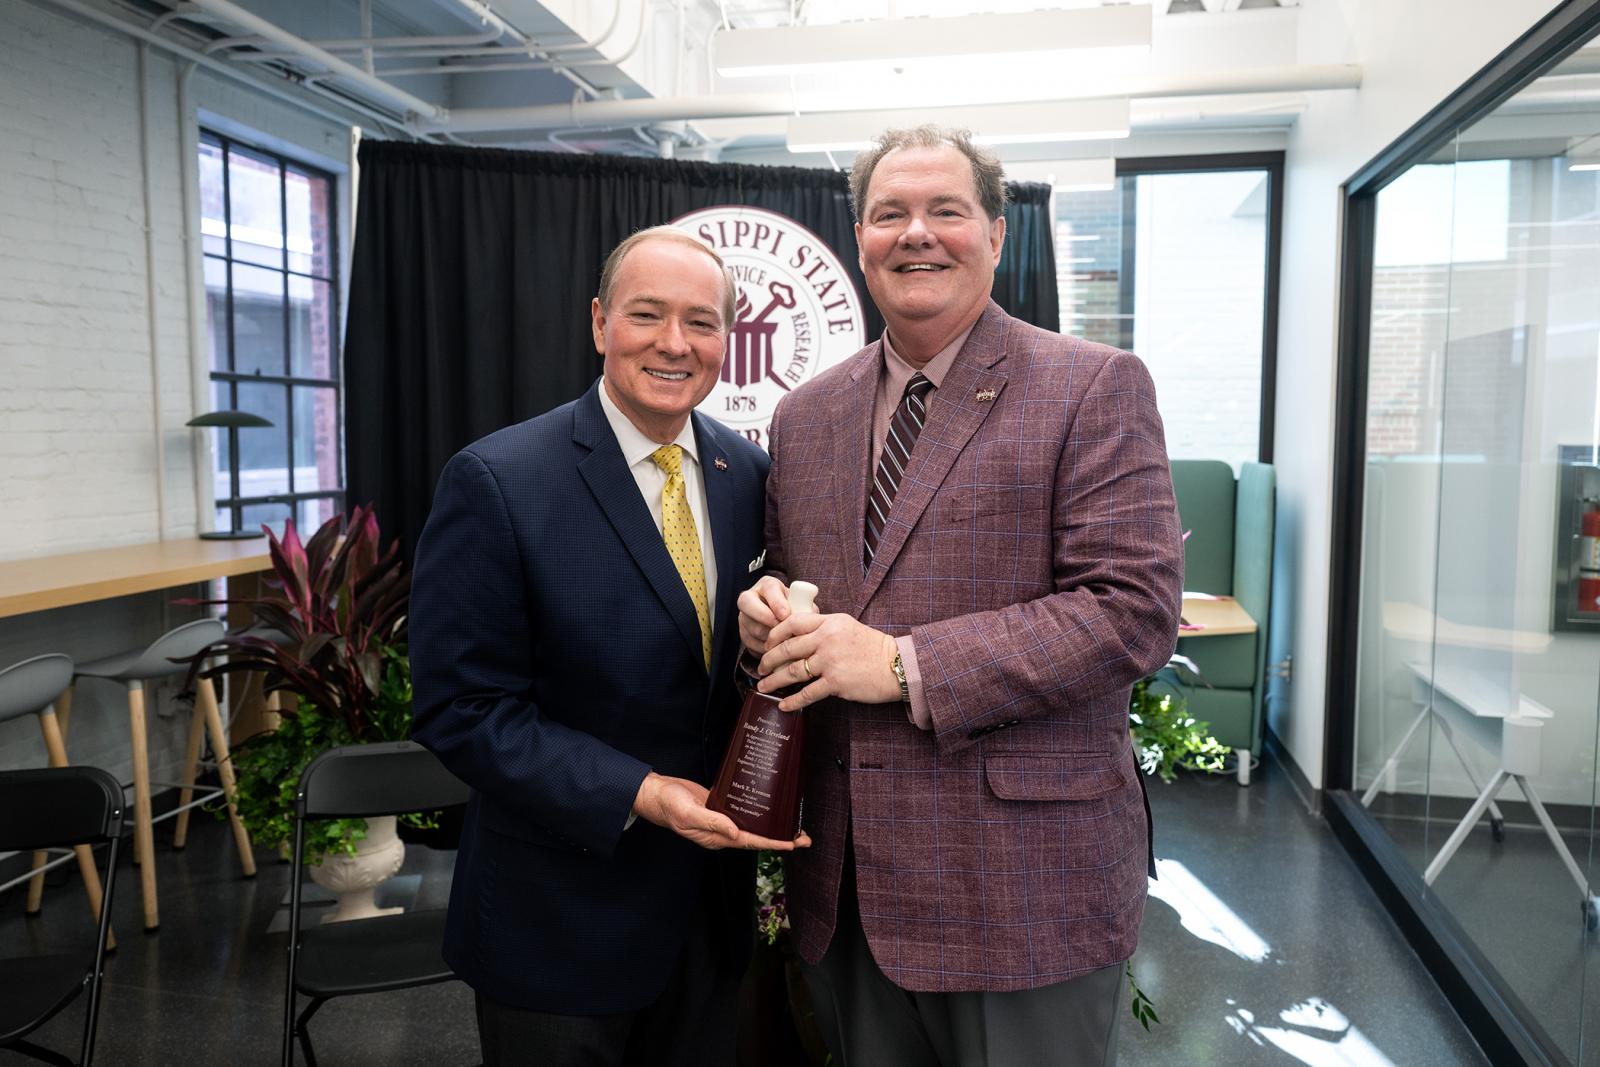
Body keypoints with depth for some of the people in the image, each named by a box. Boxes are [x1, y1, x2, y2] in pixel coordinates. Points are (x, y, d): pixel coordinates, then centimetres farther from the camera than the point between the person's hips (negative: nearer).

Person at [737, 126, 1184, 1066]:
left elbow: (1136, 609, -16)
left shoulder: (1094, 388, -8)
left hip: (1024, 885, -4)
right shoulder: (807, 416, 9)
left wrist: (904, 665, -21)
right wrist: (767, 615, -6)